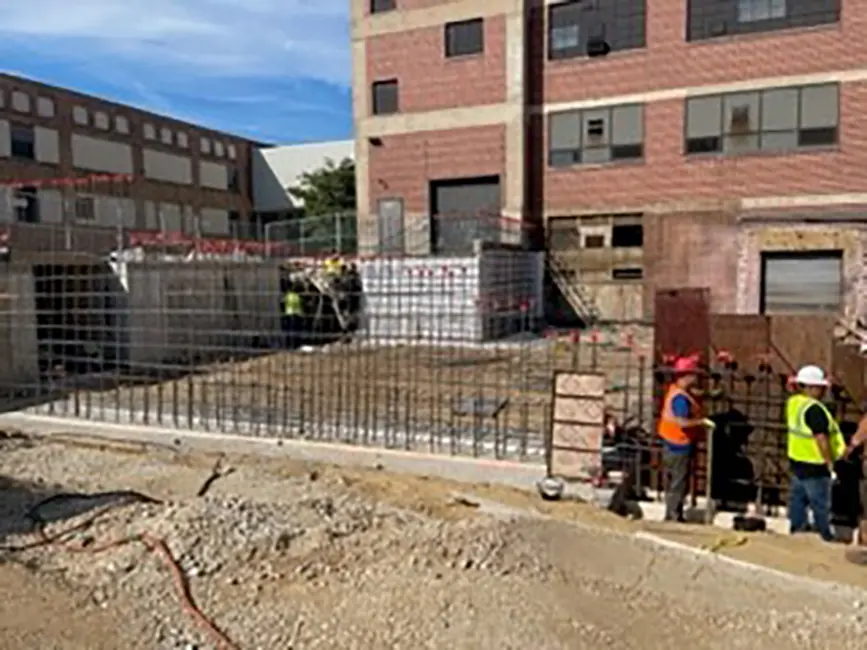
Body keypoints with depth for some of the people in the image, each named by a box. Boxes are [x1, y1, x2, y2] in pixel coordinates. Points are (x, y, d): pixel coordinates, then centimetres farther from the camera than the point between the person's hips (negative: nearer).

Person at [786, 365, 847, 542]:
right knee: (820, 504, 7)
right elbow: (821, 439, -26)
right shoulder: (814, 409, -26)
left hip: (796, 461, 8)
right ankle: (825, 535, 20)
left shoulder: (793, 402, 0)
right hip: (815, 467, -8)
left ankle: (797, 526, 34)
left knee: (798, 498, 21)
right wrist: (830, 463, -19)